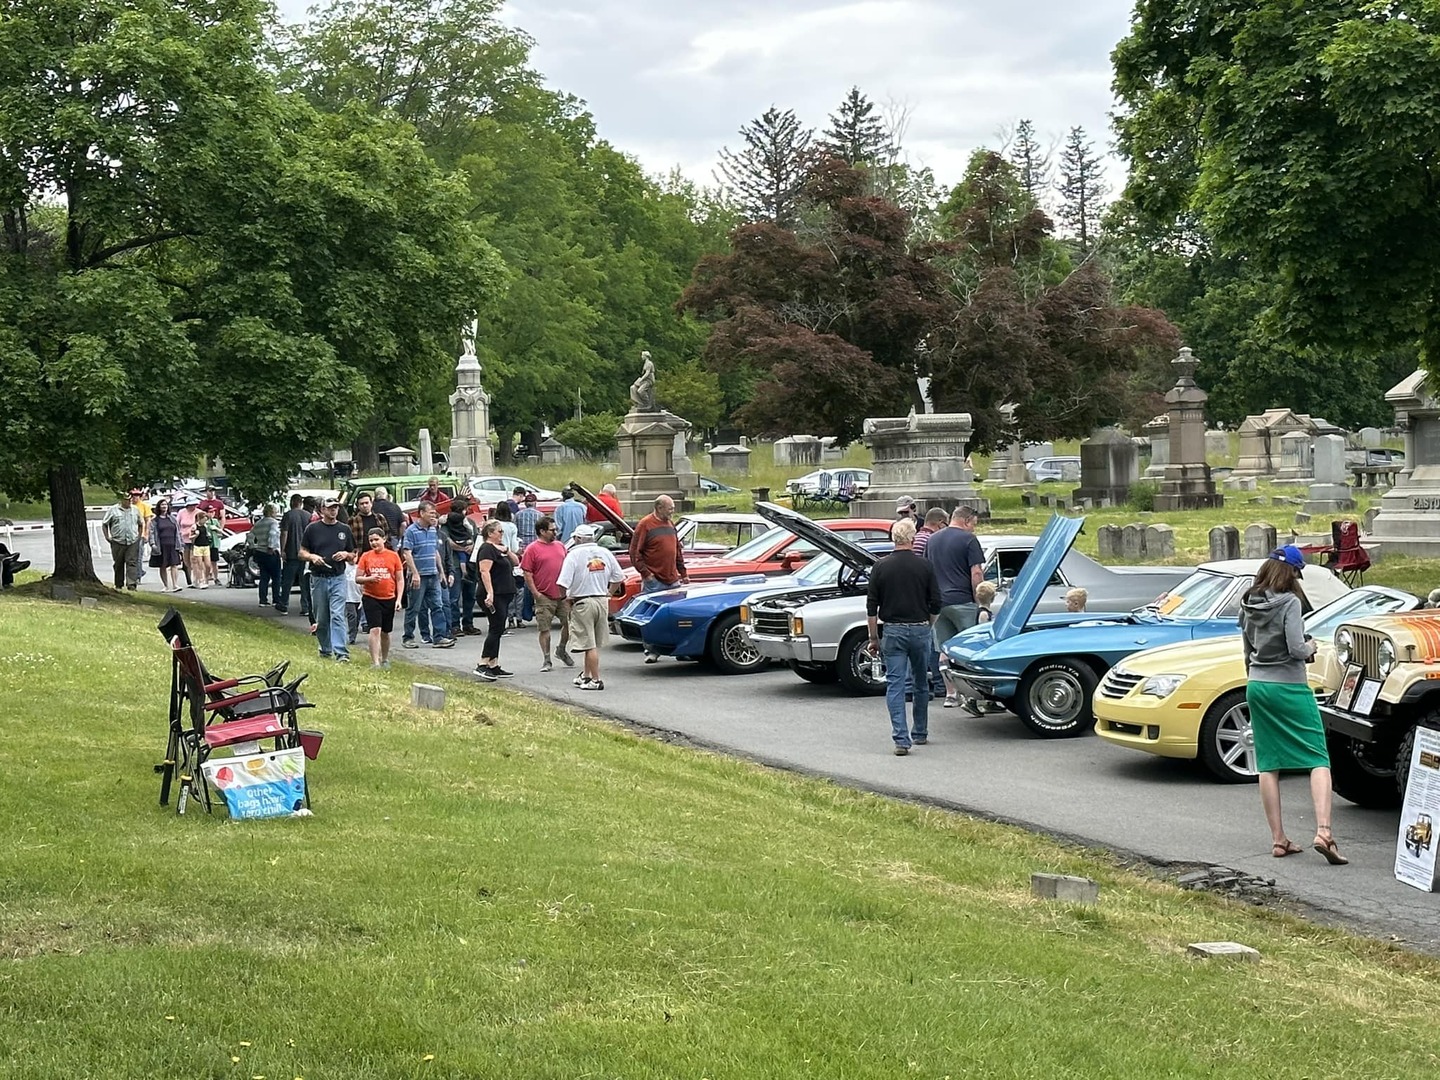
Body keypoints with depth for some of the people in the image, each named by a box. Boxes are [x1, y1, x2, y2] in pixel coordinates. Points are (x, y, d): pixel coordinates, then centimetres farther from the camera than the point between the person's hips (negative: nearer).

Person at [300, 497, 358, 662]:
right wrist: (312, 557, -14)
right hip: (318, 578, 1)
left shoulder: (344, 529, 9)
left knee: (337, 616, -13)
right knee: (321, 619, 8)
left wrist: (346, 554, -7)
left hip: (338, 578, -1)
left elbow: (353, 555, 16)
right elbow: (302, 552, 7)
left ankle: (341, 653, -19)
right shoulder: (313, 528, 4)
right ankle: (325, 650, 23)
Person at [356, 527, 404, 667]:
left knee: (385, 632, 14)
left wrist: (399, 599, -4)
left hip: (389, 599, 2)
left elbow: (400, 579, 3)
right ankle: (375, 662, -15)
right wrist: (370, 579, -19)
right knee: (375, 629, -13)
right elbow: (357, 578, 1)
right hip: (371, 598, -2)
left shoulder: (393, 556, 1)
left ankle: (385, 660, 32)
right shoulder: (366, 556, 0)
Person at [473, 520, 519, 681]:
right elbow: (484, 571, -22)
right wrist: (489, 593, -30)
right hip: (494, 596, -10)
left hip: (503, 595, 10)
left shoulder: (499, 548, 19)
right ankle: (482, 665, -14)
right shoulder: (487, 549, -12)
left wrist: (507, 551, 1)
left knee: (498, 630, 10)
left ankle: (494, 666, 13)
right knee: (496, 629, -13)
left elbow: (516, 562, 20)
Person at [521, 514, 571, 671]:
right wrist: (536, 593, -11)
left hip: (563, 595, 5)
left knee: (568, 623, 5)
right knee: (545, 629, 0)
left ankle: (562, 650, 28)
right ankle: (546, 660, 8)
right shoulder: (532, 549, -4)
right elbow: (527, 574, -6)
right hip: (545, 597, -5)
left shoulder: (560, 546, 13)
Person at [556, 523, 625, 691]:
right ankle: (585, 676, 27)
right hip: (602, 601, 6)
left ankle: (596, 680, -1)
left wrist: (566, 598, -1)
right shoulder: (605, 553, 5)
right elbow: (618, 578, 11)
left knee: (590, 645, -2)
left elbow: (562, 583, -17)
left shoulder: (574, 555, -12)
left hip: (583, 603, -6)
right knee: (594, 643, 17)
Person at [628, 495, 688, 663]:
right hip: (654, 581, -6)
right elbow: (634, 553, -8)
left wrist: (683, 573, 17)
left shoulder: (670, 524, 14)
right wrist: (646, 573, -13)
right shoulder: (645, 525, -7)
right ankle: (651, 652, 3)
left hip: (673, 580, 6)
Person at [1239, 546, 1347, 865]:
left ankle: (1278, 839, 12)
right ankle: (1323, 832, -18)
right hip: (1289, 688, -6)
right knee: (1319, 760, -2)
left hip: (1256, 686, 7)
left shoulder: (1249, 605, 7)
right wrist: (1310, 647, 1)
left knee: (1268, 764, 10)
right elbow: (1297, 649, -19)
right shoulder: (1290, 603, -14)